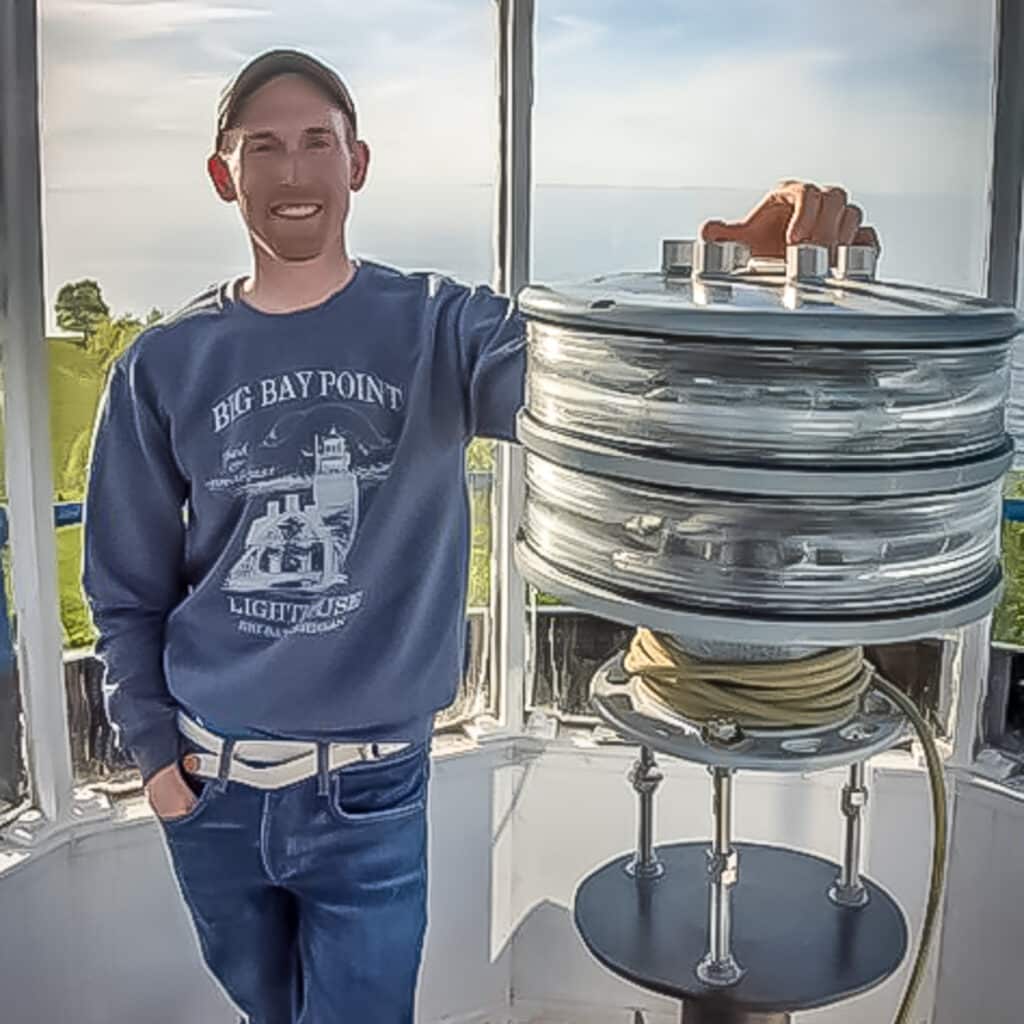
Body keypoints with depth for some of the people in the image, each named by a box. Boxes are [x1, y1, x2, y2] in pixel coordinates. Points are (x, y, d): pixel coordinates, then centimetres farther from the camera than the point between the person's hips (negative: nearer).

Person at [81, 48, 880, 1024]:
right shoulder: (164, 366, -3)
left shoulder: (437, 329, -7)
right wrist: (153, 747, -2)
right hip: (209, 792, 3)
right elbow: (125, 587, 5)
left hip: (370, 793, -2)